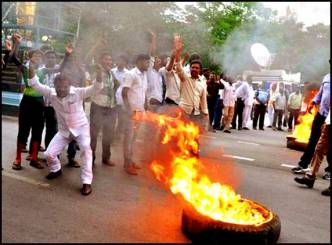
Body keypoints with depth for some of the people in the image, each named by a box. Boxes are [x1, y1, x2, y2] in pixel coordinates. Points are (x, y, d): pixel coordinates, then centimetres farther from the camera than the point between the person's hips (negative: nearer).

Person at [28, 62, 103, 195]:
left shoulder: (78, 93, -19)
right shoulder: (51, 94, -10)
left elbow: (96, 88, -29)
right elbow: (36, 85, -12)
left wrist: (99, 73, -46)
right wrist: (31, 69, -28)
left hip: (81, 127, -3)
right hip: (64, 130, 4)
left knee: (85, 148, -31)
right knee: (49, 154, -1)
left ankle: (86, 182, -22)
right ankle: (56, 169, 36)